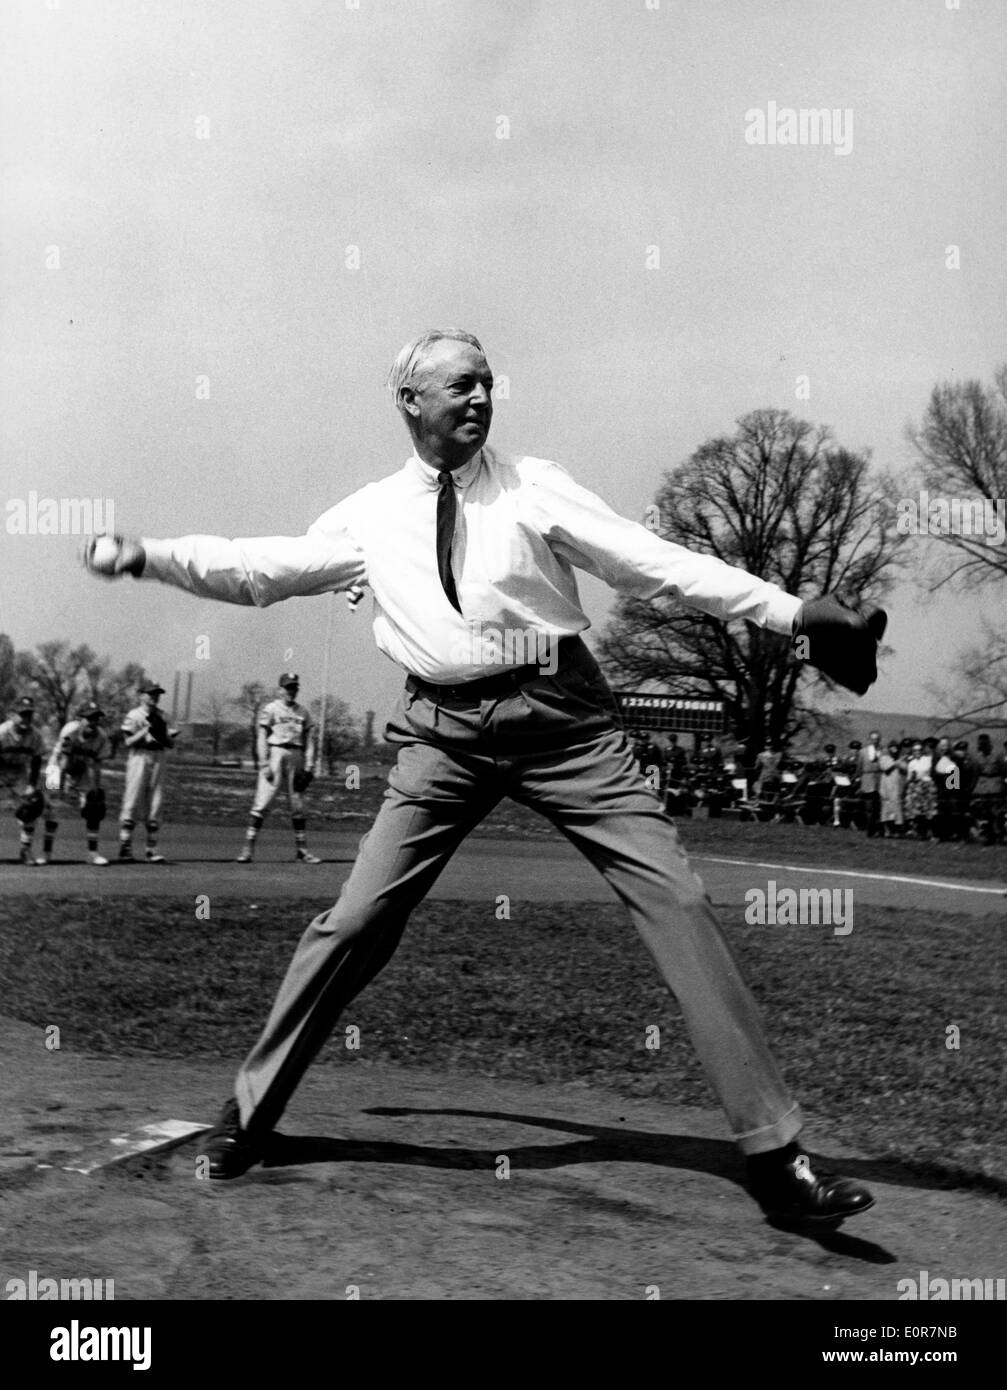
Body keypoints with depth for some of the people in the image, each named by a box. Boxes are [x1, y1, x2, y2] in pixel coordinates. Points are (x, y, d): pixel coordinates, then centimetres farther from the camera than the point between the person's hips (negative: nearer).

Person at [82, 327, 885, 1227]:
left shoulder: (534, 488, 4)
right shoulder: (369, 517, 10)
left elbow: (656, 562, -1)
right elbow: (259, 570, 17)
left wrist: (789, 612, -9)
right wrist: (145, 556, 9)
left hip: (561, 717, -1)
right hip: (446, 731, 1)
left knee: (677, 901, -8)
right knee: (357, 921, 1)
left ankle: (774, 1153, -3)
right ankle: (251, 1111, 20)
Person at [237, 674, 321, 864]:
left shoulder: (303, 712, 14)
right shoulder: (271, 709, 2)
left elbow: (309, 740, 12)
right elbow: (261, 738, -2)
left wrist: (308, 766, 3)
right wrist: (264, 764, -10)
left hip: (296, 756, 4)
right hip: (275, 753, -4)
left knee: (297, 805, 6)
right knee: (261, 802, -10)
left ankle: (301, 850, 12)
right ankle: (248, 848, -9)